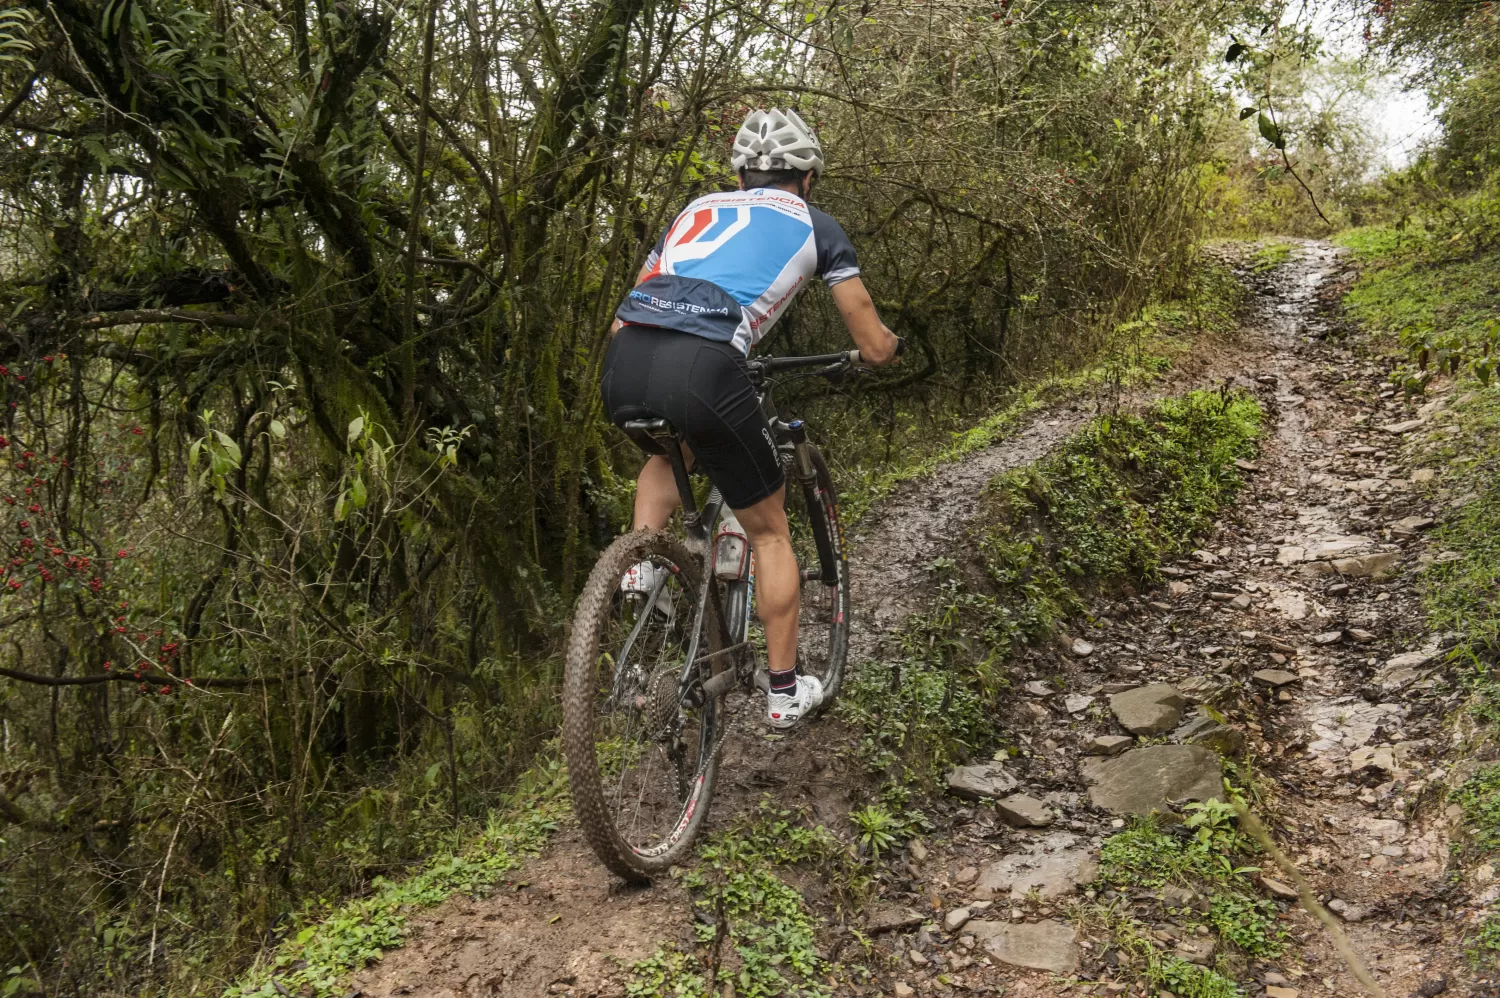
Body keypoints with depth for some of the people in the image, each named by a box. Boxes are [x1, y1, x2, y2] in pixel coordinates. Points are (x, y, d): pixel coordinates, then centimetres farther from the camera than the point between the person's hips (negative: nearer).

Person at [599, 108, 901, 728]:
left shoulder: (699, 208, 32)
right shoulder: (816, 226, 21)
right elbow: (876, 347, 22)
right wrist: (890, 346, 46)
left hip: (623, 361, 5)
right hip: (701, 369, -4)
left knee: (670, 453, 41)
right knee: (769, 532, 18)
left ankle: (640, 566, 20)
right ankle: (786, 692, 26)